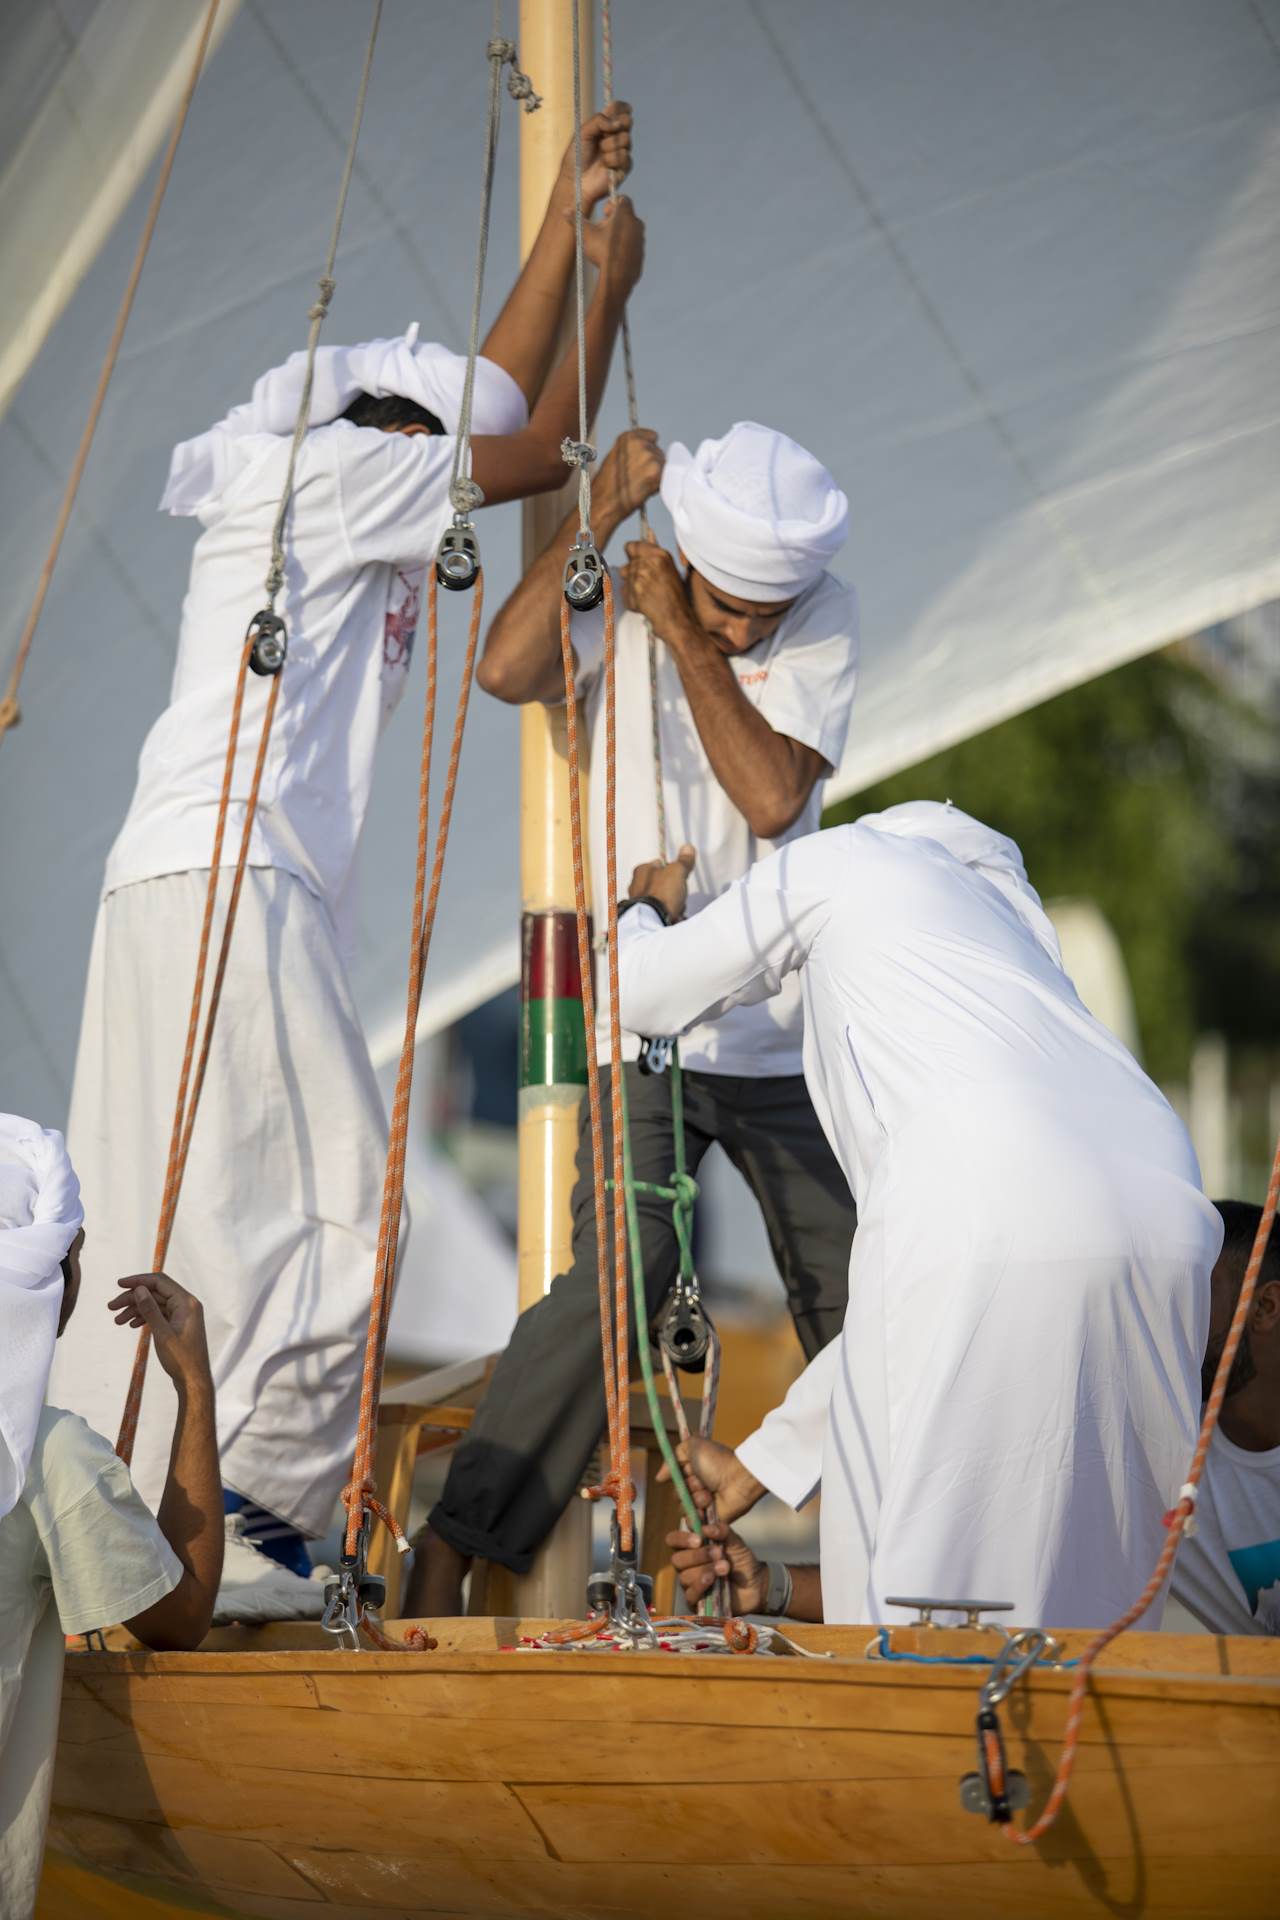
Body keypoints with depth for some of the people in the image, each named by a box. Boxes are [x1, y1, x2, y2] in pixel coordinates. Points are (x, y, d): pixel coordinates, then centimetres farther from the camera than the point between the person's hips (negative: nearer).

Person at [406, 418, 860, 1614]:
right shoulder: (616, 599, -5)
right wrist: (602, 511, -22)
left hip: (783, 1032, 3)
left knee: (852, 1293, 8)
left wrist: (684, 637, -16)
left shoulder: (825, 621, -2)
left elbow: (775, 798, -16)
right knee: (616, 1273, -20)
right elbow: (508, 669, -26)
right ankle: (443, 1557, -15)